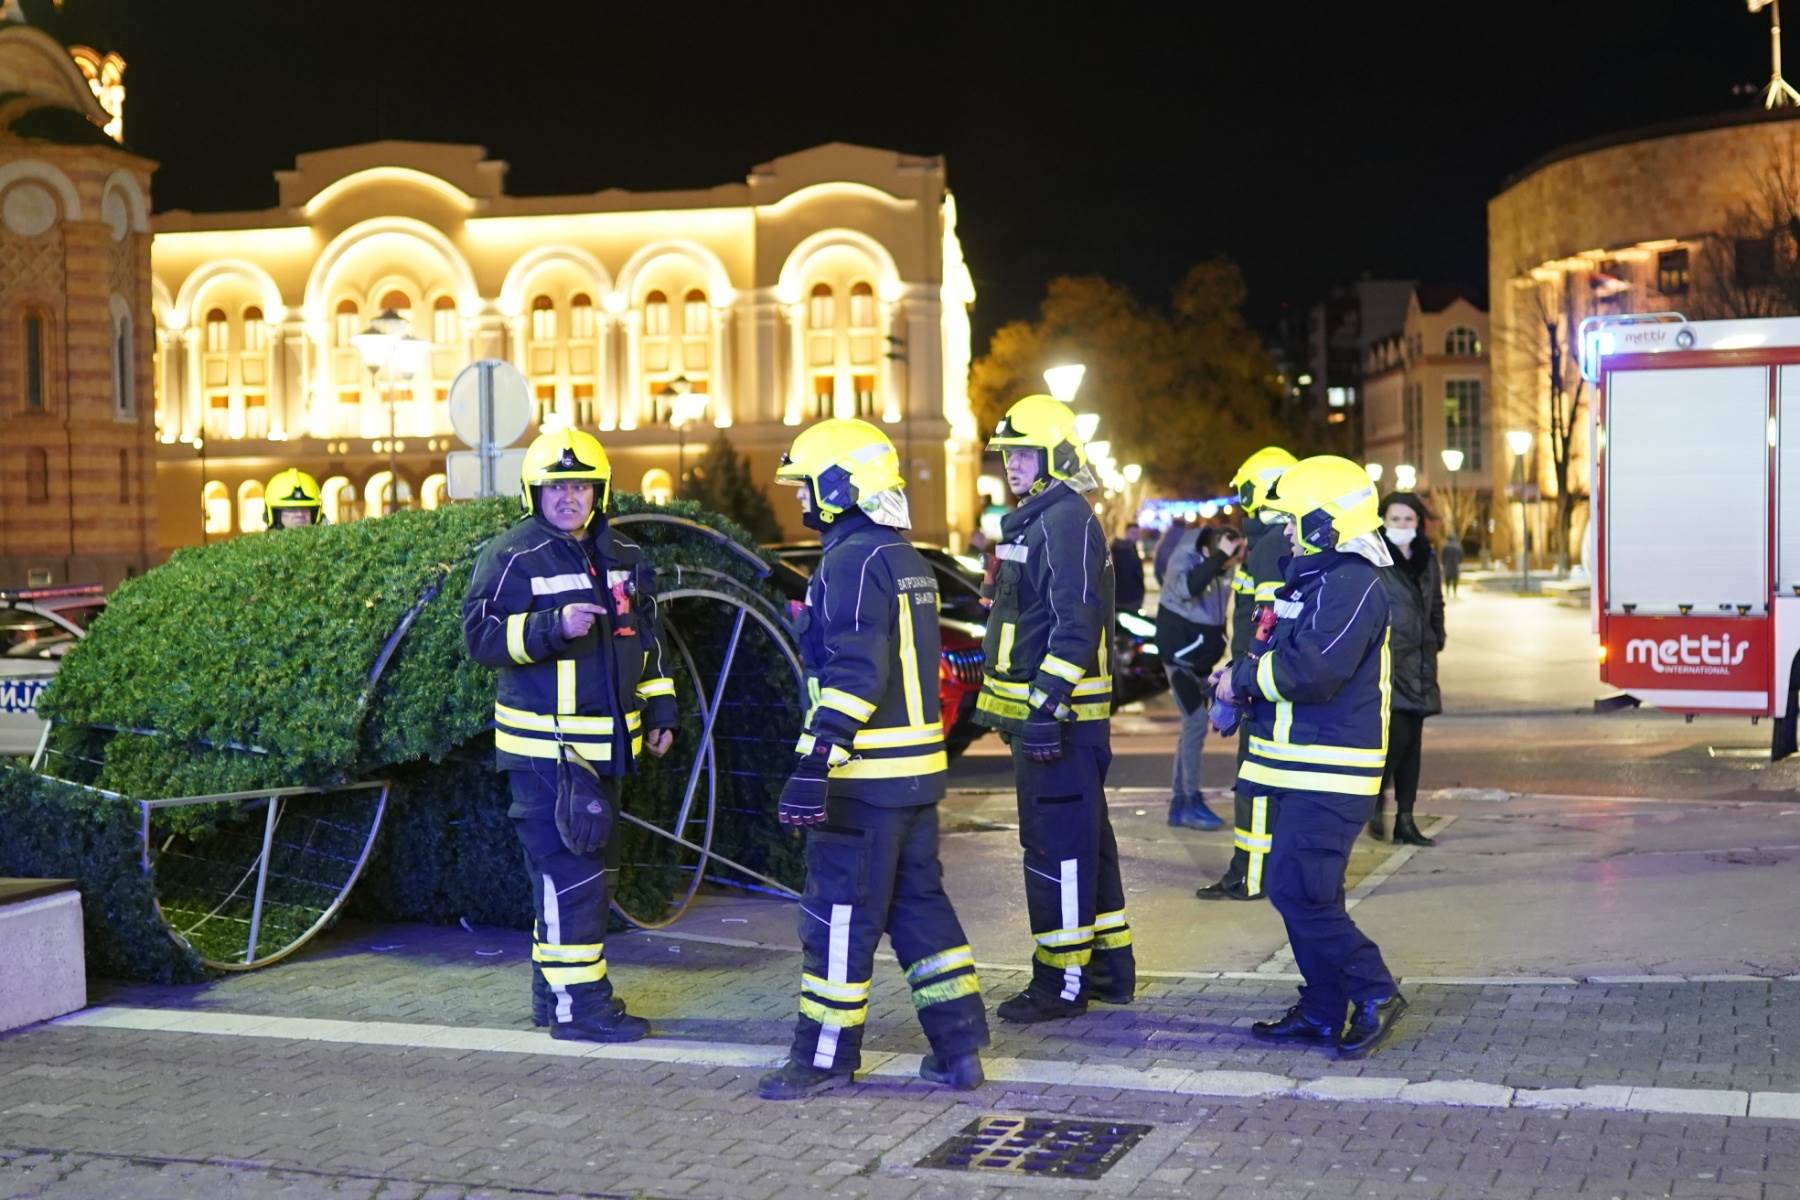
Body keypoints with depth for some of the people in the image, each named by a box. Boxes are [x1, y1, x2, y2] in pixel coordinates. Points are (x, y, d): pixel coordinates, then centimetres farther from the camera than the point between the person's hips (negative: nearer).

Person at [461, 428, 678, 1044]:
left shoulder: (623, 558, 13)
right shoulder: (512, 557, -8)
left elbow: (648, 639, 22)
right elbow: (481, 636, -15)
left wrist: (660, 712, 16)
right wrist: (552, 626, -27)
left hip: (604, 747, 8)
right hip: (544, 745, -8)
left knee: (577, 868, 14)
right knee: (571, 872, -10)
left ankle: (553, 986, 26)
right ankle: (575, 1003, -4)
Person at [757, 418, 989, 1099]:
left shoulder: (853, 561, -15)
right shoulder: (906, 558, 16)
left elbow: (854, 673, -24)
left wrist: (815, 765, -26)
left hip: (866, 774, -10)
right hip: (918, 767, 10)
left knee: (839, 913, 0)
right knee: (918, 904, 14)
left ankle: (826, 1055, 10)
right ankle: (959, 1048, 16)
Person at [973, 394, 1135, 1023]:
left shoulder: (1066, 523, -15)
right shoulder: (1035, 521, 18)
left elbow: (1076, 625, -23)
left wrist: (1047, 705, -26)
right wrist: (1001, 697, 25)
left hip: (1058, 715, -11)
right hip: (1039, 710, 11)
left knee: (1056, 842, -6)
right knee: (1085, 837, 16)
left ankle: (1062, 982, 0)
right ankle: (1110, 964, 26)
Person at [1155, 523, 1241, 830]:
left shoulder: (1224, 565, 0)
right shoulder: (1185, 556, -18)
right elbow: (1187, 588, -39)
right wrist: (1220, 557, -38)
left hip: (1204, 657, 7)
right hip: (1181, 655, -7)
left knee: (1193, 726, 9)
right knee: (1196, 723, -13)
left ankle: (1179, 803, 15)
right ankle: (1191, 802, -7)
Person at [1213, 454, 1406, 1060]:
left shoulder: (1352, 585, -16)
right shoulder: (1317, 579, 18)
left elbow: (1314, 669, -26)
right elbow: (1288, 654, 25)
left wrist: (1246, 675, -12)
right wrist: (1245, 672, 4)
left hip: (1330, 774, -11)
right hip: (1307, 769, 11)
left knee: (1299, 891, -12)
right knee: (1302, 891, 13)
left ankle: (1375, 993, -1)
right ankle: (1322, 1011, 20)